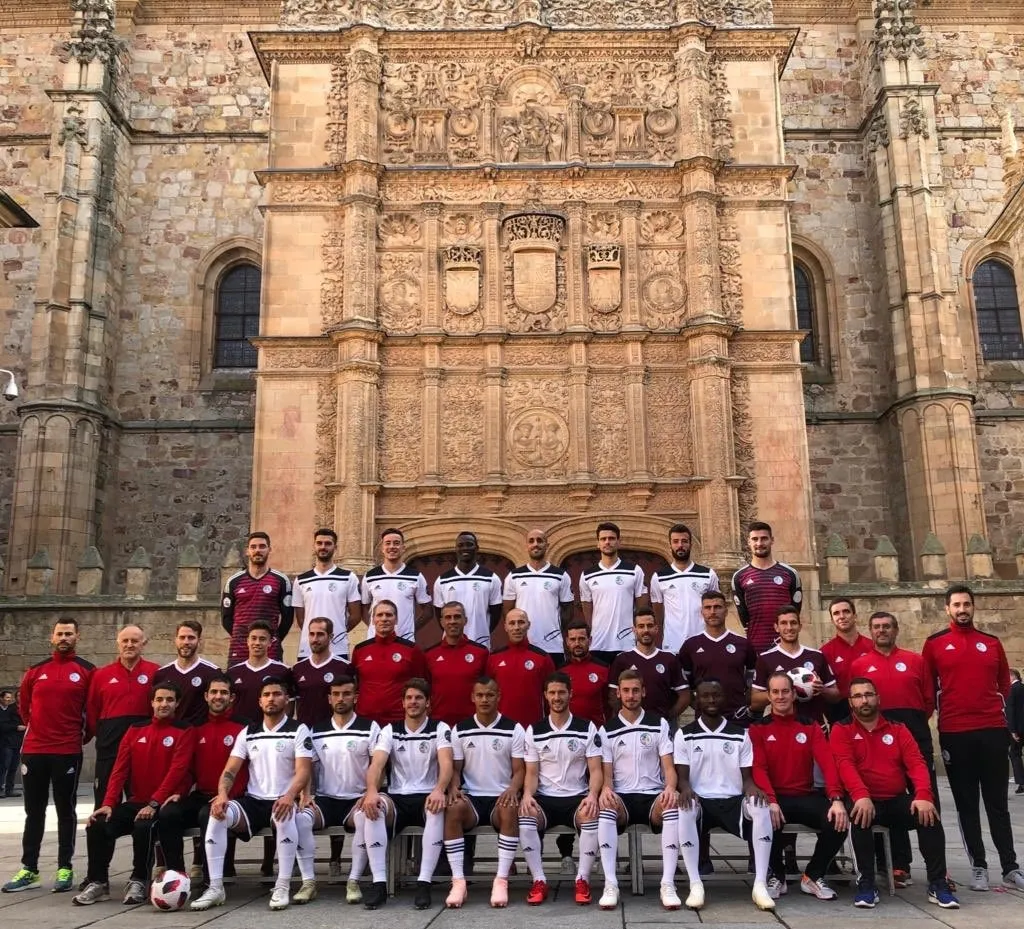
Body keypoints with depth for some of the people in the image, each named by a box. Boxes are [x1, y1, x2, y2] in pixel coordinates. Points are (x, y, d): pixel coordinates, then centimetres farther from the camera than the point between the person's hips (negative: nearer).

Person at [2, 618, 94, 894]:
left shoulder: (87, 671, -2)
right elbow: (24, 703, 19)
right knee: (34, 811, 9)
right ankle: (29, 869, 17)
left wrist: (83, 732, 5)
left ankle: (65, 869, 10)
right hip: (33, 750, 3)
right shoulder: (36, 670, 7)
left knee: (65, 811, 4)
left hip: (68, 751, -3)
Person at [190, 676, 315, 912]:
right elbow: (230, 770, 5)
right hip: (253, 801, 4)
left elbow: (303, 770, -11)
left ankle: (282, 887, -27)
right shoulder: (248, 733, 13)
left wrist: (289, 796, -32)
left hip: (282, 801, -4)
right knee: (218, 814, -25)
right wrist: (222, 794, -18)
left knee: (284, 816, -38)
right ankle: (216, 888, -20)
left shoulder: (298, 730, 0)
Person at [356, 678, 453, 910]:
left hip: (427, 797, -2)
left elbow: (446, 764, -14)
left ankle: (424, 883, -33)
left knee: (438, 808, -37)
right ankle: (379, 883, -29)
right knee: (370, 807, -31)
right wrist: (371, 791, -31)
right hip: (397, 799, 2)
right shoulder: (390, 731, 7)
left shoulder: (440, 729, 2)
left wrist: (439, 790, -36)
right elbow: (376, 764, -8)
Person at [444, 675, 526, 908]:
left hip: (501, 797, -1)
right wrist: (454, 788, -14)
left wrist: (512, 789, -21)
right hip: (471, 797, 1)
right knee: (453, 809, -33)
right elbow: (455, 769, 8)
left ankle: (501, 880, -29)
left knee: (510, 810, -36)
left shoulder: (514, 729, 3)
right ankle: (458, 881, -28)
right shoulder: (460, 730, 8)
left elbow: (519, 770, 1)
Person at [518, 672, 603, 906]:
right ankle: (539, 881, -19)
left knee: (591, 816, -34)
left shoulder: (587, 728, 3)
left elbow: (595, 770, -1)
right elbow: (531, 772, 5)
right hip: (544, 798, 1)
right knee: (524, 816, -31)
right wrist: (528, 794, -17)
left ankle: (582, 880, -18)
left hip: (577, 797, -1)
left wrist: (592, 795, -22)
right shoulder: (534, 730, 6)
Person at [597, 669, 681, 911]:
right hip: (621, 798, 0)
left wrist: (670, 787, -21)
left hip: (653, 796, 0)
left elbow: (668, 766, 2)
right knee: (604, 807, -35)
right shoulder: (607, 730, 7)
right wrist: (606, 789, -21)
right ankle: (610, 884, -33)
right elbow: (606, 773, 4)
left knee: (673, 807, -35)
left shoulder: (659, 724, 7)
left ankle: (668, 884, -32)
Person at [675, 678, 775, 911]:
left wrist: (752, 787, -19)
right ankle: (695, 885, -30)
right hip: (699, 800, -1)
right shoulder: (685, 735, 6)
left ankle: (760, 885, -26)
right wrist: (685, 788, -25)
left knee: (761, 808, -31)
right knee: (683, 810, -36)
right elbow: (682, 776, 0)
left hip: (733, 800, 1)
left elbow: (746, 776, 6)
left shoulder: (740, 734, 9)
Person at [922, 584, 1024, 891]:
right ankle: (978, 867, 15)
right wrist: (938, 713, 3)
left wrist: (997, 710, 7)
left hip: (992, 730, 2)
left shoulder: (991, 643, 10)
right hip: (954, 733, -2)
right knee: (966, 804, 6)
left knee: (997, 803, 7)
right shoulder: (934, 643, 2)